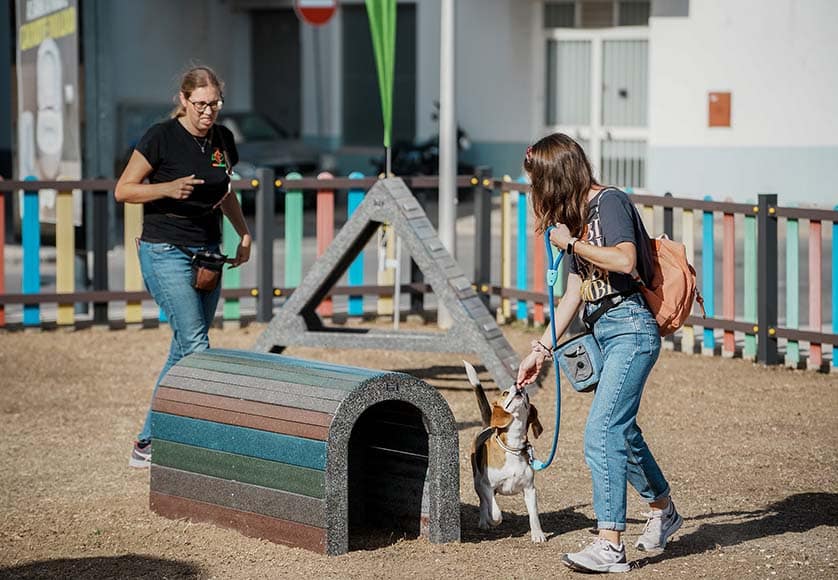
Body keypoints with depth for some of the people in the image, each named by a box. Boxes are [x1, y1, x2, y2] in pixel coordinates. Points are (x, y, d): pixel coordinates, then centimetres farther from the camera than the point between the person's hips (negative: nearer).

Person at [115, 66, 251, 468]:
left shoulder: (222, 140, 7)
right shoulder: (161, 138, -11)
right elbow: (123, 190, -8)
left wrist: (244, 234, 10)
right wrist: (169, 188, -23)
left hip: (207, 253, 7)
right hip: (166, 253, -7)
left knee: (184, 351, 7)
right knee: (196, 346, -15)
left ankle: (148, 443, 14)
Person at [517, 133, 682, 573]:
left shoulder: (609, 202, -10)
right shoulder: (576, 216, 16)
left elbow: (625, 260, -26)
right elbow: (574, 293, 20)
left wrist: (570, 243, -14)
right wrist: (541, 349, 19)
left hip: (630, 327, -10)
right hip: (602, 331, 10)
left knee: (602, 431, -16)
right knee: (621, 431, 19)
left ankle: (610, 545, -17)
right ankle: (663, 511, 38)